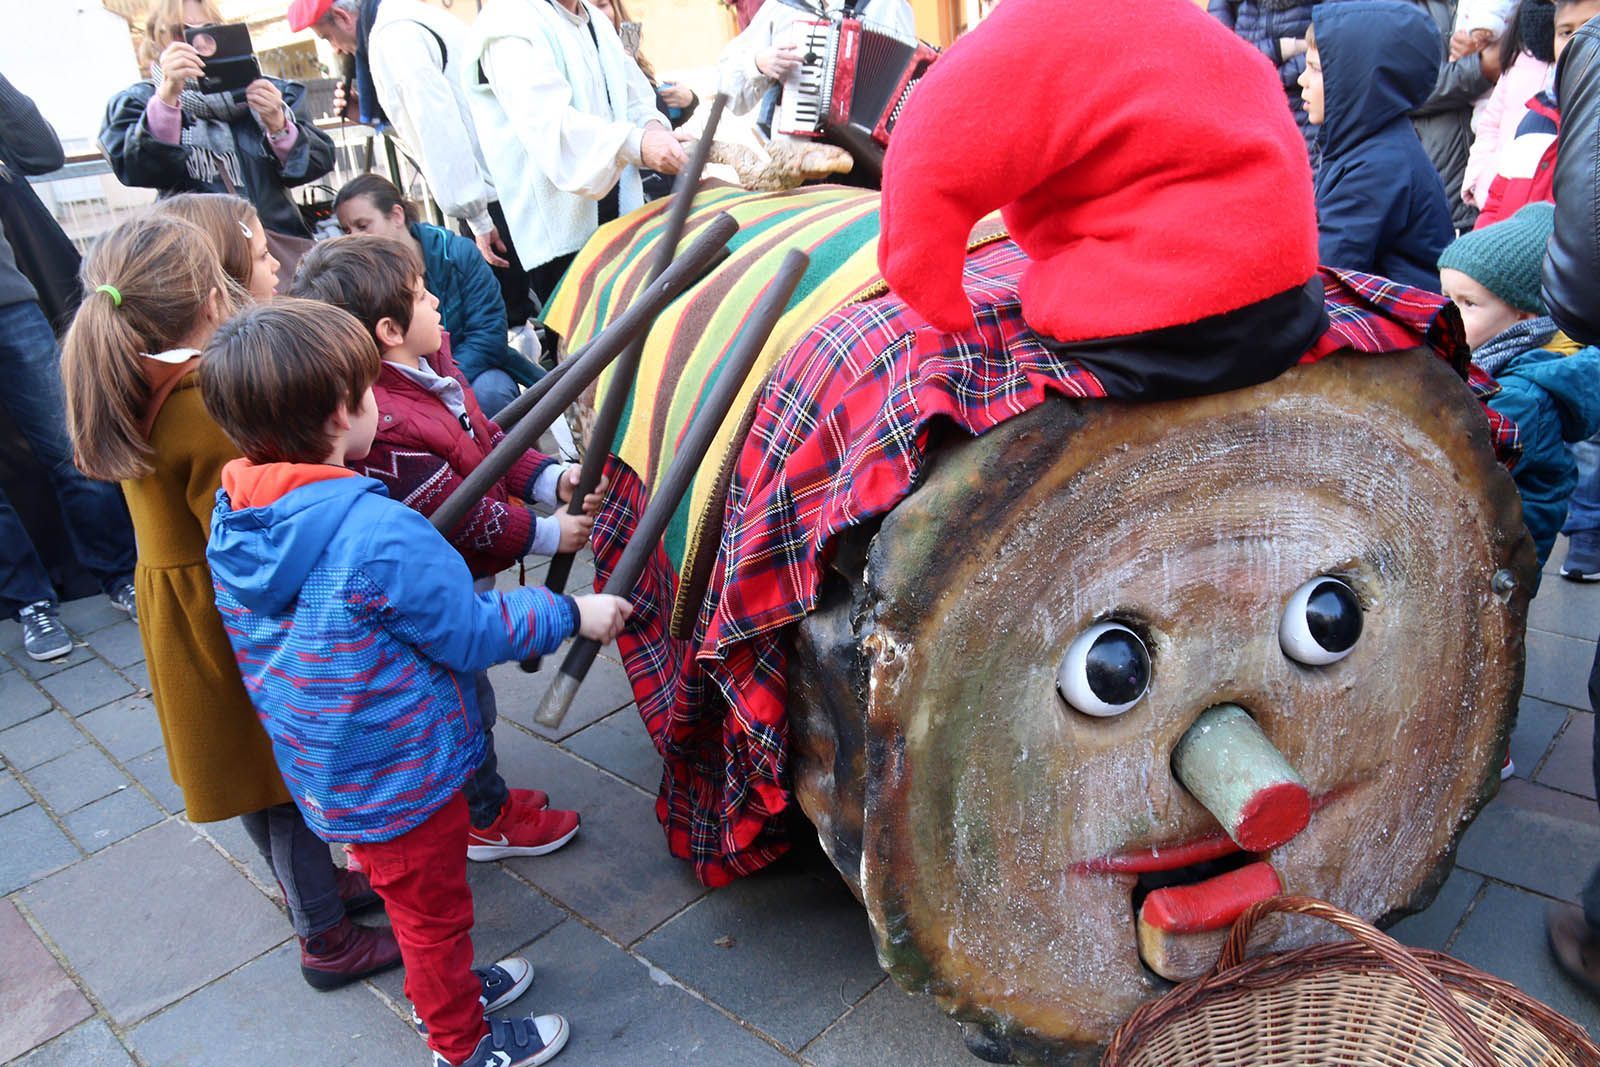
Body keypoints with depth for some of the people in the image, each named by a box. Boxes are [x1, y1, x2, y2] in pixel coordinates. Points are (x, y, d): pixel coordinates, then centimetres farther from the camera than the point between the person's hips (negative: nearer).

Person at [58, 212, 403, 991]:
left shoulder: (136, 390, -3)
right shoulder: (209, 410, -30)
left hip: (183, 610, 9)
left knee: (256, 762, 23)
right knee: (288, 762, 8)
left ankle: (311, 885, 45)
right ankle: (327, 938, 25)